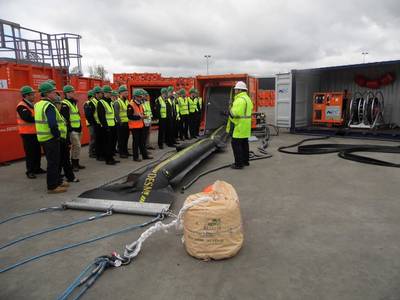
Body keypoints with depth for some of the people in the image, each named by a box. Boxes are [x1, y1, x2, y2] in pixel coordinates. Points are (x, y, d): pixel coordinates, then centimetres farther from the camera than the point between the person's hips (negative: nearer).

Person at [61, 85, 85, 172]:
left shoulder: (74, 102, 19)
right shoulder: (64, 104, -12)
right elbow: (65, 119, -19)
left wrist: (80, 128, 22)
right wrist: (68, 130, -22)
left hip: (77, 129, 9)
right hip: (71, 129, -9)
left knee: (75, 147, 14)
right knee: (77, 146, -9)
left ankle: (76, 163, 23)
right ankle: (74, 164, 2)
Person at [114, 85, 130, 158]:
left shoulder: (127, 101, 14)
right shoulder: (117, 102, -8)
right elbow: (116, 114, -14)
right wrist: (120, 122, -17)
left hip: (127, 123, 7)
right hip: (121, 124, -7)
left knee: (126, 138, 13)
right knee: (121, 139, 0)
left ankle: (125, 151, 23)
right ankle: (121, 153, 7)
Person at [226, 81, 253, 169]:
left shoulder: (240, 99, -18)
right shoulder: (247, 98, 17)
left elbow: (235, 113, -27)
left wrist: (230, 110, -7)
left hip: (239, 126, -10)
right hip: (245, 126, 10)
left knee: (236, 144, -5)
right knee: (244, 143, 16)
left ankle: (239, 163, -3)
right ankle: (245, 161, 25)